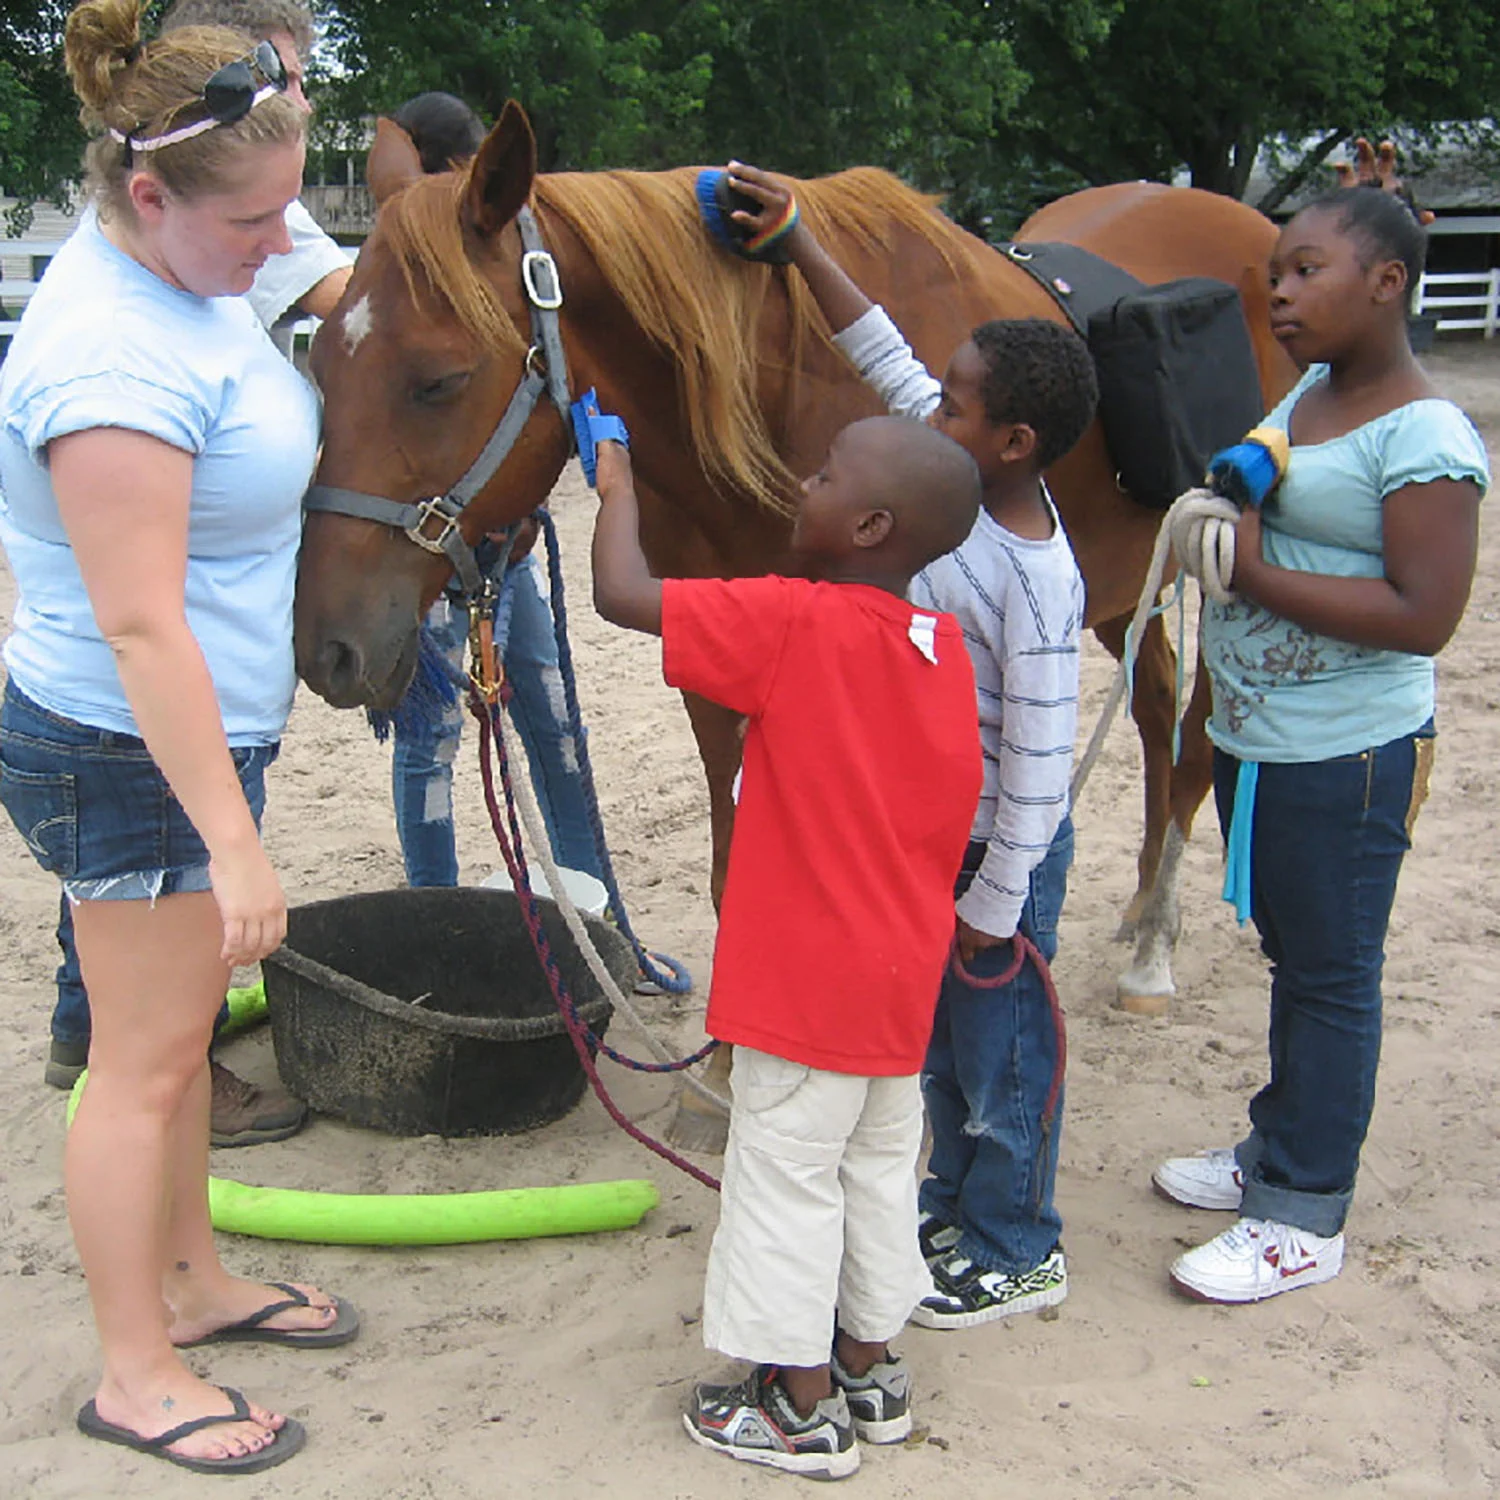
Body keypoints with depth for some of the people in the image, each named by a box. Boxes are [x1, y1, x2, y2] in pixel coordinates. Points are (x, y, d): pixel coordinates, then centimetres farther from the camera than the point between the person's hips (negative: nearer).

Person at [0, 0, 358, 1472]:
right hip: (129, 756, -10)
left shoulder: (173, 263, 1)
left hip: (201, 729, 10)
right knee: (144, 1062, 5)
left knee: (181, 1032, 21)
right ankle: (134, 1375, 23)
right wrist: (231, 841, -27)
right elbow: (144, 629, -29)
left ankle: (191, 1282, 40)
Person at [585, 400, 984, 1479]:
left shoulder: (796, 623, -20)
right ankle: (871, 1369, 35)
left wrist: (617, 486, -3)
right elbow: (957, 816, 10)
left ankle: (805, 1411, 19)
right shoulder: (946, 647, 2)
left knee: (786, 1173, 7)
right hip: (903, 973, 8)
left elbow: (623, 593, -21)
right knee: (880, 1162, 20)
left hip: (808, 977, -8)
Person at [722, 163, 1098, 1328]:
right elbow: (886, 360, 4)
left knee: (1000, 1051, 10)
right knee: (939, 1039, 24)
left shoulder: (1035, 581, -30)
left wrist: (994, 908, -19)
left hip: (999, 853, -9)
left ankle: (1017, 1251, 30)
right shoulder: (965, 485, -6)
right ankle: (954, 1203, 44)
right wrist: (798, 242, 3)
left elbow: (1039, 763, -26)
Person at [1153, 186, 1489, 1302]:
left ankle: (1304, 1217, 18)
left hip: (1343, 760, -9)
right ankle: (1278, 1150, 39)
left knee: (1330, 976, 4)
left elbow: (1423, 617, -26)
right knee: (1290, 954, 21)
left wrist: (1254, 572, -25)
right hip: (1250, 738, 9)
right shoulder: (1301, 398, 8)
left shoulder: (1426, 441, -19)